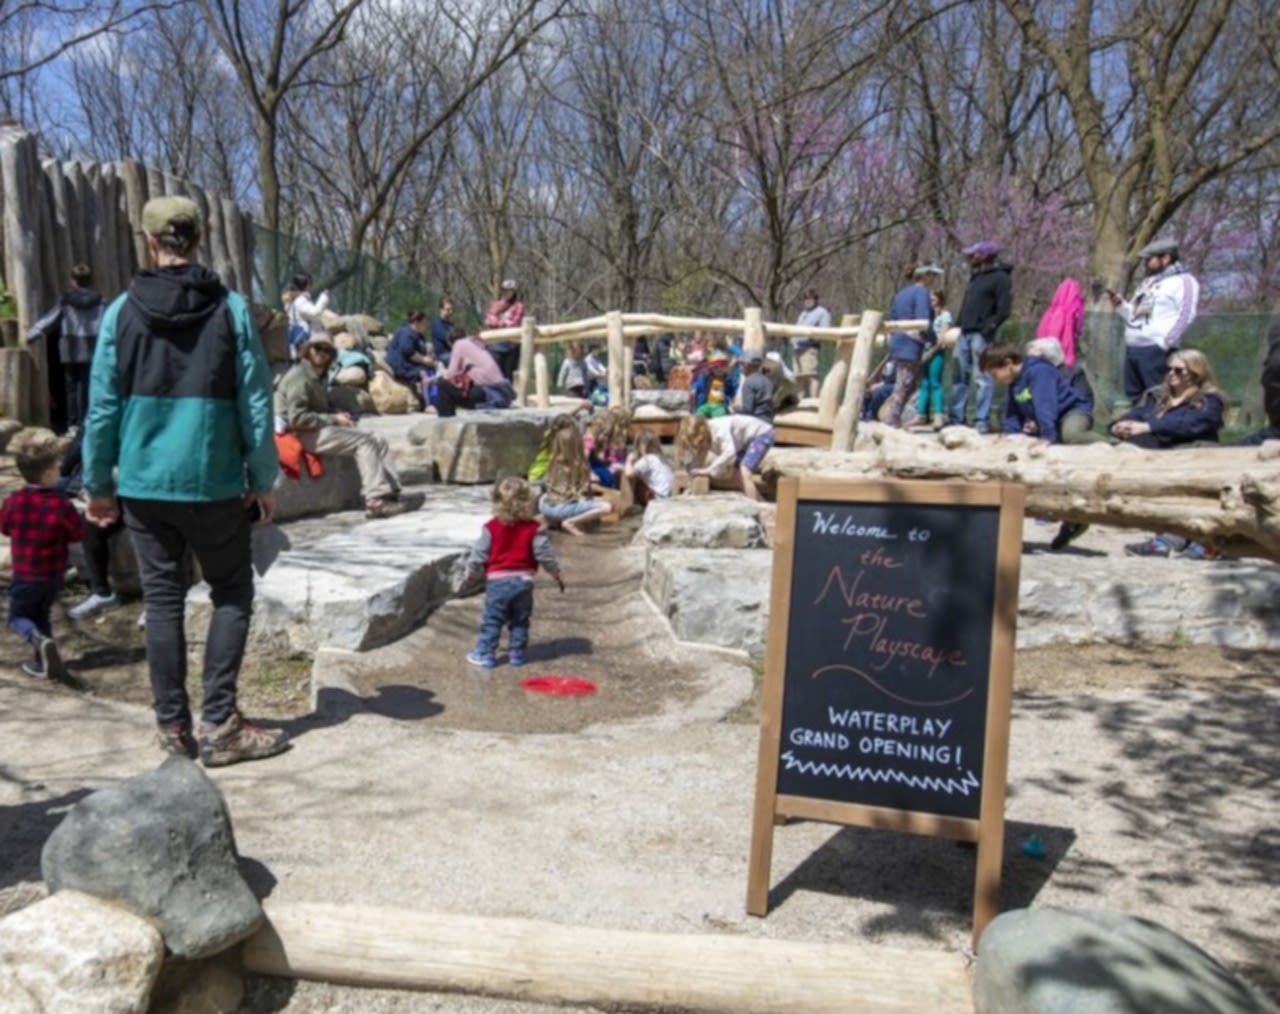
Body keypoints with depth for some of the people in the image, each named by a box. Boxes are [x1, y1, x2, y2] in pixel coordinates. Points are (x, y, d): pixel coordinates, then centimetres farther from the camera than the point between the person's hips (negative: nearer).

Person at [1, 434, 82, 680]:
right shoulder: (61, 504, -17)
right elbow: (78, 533, -6)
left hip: (25, 575, -1)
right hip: (54, 574, 1)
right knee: (42, 615, 20)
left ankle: (41, 642, -17)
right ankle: (44, 663, 20)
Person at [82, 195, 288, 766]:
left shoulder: (121, 312, 0)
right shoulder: (231, 309, -4)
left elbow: (103, 407, 1)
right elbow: (255, 403, -5)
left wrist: (99, 485, 10)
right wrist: (262, 479, 3)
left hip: (143, 484, 2)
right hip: (214, 483, -2)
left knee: (162, 600, 10)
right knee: (232, 595, 10)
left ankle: (173, 727, 16)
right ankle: (219, 724, 5)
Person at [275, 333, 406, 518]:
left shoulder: (316, 376, 17)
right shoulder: (299, 377, -14)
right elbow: (297, 418, -22)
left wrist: (337, 415, 5)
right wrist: (334, 419, -17)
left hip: (321, 428, 10)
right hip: (305, 434, -10)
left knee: (378, 441, -3)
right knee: (363, 441, -21)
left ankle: (390, 491, -13)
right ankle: (376, 501, -27)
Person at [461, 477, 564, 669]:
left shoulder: (491, 527, -6)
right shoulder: (534, 528, -3)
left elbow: (479, 553, 0)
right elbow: (544, 553, -3)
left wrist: (471, 572, 15)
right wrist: (556, 574, 10)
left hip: (497, 581, -1)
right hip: (523, 581, 2)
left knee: (492, 621, 6)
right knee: (520, 621, 14)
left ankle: (485, 654, 8)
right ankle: (516, 653, 18)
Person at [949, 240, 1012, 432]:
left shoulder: (1000, 278, -3)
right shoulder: (975, 277, 22)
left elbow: (1004, 309, -12)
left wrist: (989, 327, -19)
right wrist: (957, 325, 14)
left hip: (981, 335, -8)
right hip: (964, 333, 8)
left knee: (981, 378, -10)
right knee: (959, 377, 8)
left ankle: (982, 421, -9)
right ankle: (957, 419, 14)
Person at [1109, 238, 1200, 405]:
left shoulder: (1182, 281, -3)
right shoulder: (1148, 282, 25)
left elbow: (1185, 315, -14)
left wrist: (1165, 342, -19)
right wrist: (1120, 304, 11)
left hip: (1157, 350, -9)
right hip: (1132, 348, 9)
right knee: (1135, 398, 11)